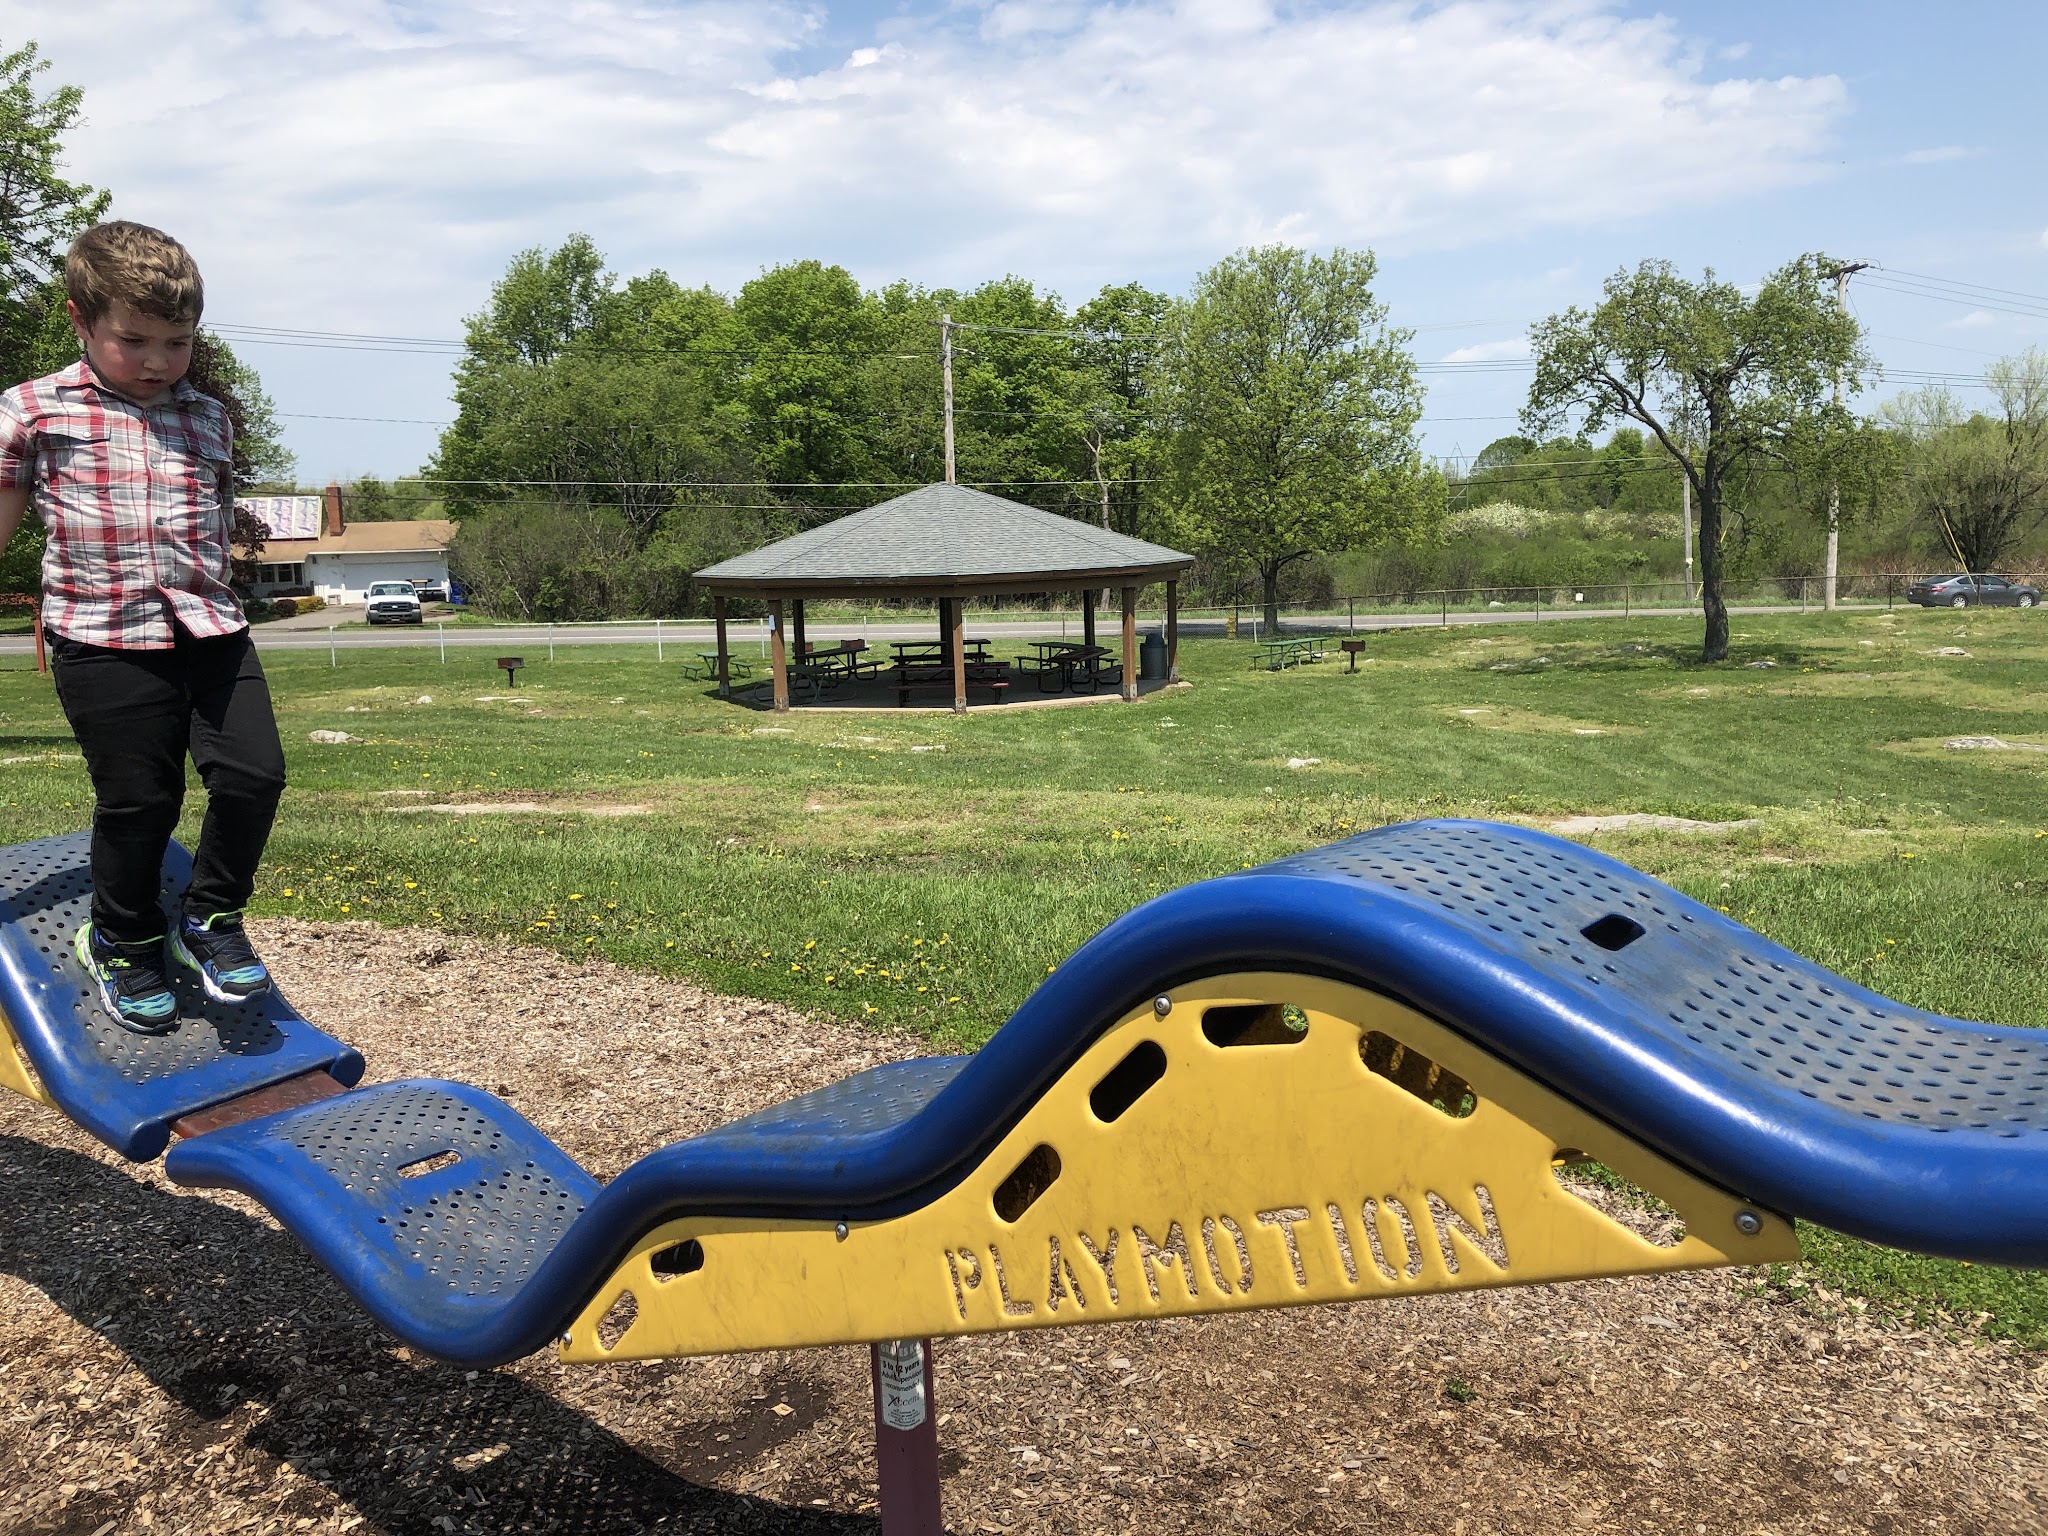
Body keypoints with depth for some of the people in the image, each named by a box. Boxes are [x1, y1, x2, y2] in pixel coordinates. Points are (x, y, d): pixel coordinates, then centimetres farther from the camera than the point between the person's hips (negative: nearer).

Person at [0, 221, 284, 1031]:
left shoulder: (209, 421, 13)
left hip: (210, 630, 3)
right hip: (104, 639, -3)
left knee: (253, 774, -6)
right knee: (139, 799, 2)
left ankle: (210, 918, 18)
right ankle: (122, 942, 28)